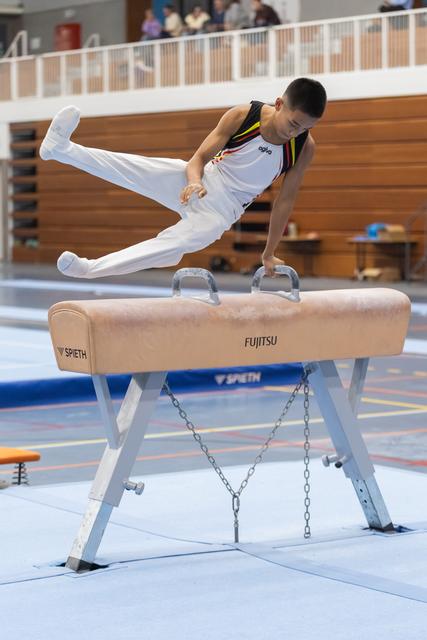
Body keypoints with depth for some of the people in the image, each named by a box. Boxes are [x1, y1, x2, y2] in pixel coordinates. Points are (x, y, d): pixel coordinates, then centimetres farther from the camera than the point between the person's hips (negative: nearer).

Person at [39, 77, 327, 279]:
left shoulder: (304, 147, -13)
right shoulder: (242, 116, -15)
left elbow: (286, 199, -2)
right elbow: (199, 158, -11)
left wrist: (269, 253, 3)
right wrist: (194, 180, -35)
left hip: (220, 211, 0)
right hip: (196, 184, 0)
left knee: (172, 247, -25)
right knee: (136, 170, -25)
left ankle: (88, 268, -29)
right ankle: (61, 148, -35)